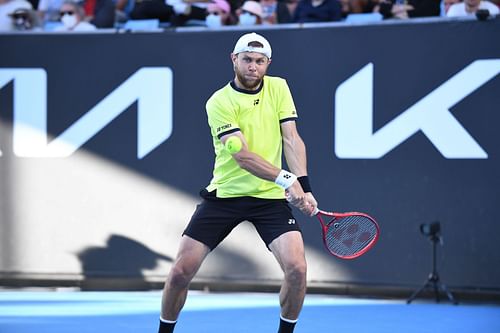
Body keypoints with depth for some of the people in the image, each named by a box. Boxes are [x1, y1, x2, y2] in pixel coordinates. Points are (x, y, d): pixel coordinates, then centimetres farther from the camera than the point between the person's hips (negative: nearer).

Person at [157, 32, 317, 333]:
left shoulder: (278, 88, 2)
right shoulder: (219, 102, -10)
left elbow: (291, 139, -4)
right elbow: (242, 156, -19)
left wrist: (303, 186, -18)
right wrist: (286, 180, -29)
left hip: (271, 197, 2)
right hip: (225, 194, -2)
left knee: (297, 268, -17)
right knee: (181, 271, -6)